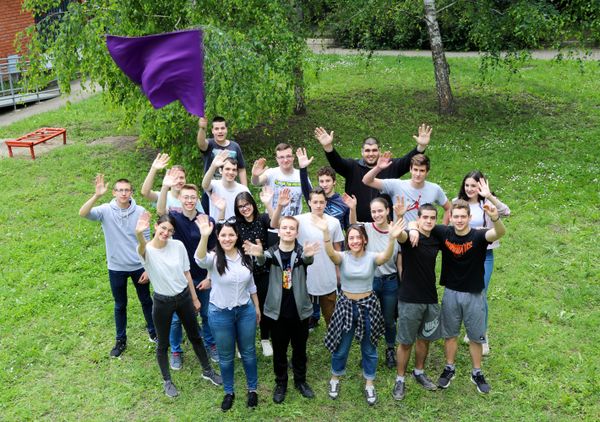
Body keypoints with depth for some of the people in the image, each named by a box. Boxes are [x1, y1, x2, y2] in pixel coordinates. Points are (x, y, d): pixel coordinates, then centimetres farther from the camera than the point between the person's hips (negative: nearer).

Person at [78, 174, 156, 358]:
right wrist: (97, 195, -43)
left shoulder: (140, 212, -11)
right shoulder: (106, 210, -10)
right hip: (116, 268, 0)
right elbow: (83, 213, -28)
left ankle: (153, 332, 39)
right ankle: (121, 340, 35)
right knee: (120, 305, 17)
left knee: (146, 300, 18)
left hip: (138, 266, 0)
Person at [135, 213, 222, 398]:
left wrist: (194, 298, 7)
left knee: (195, 337, 18)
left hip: (184, 297, 3)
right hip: (162, 302, -2)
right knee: (163, 344, 14)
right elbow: (142, 248, -46)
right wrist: (139, 234, -69)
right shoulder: (147, 250, -18)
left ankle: (207, 371, 39)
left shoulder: (178, 245, -10)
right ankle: (167, 381, 36)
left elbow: (186, 273, 2)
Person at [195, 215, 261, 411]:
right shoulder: (214, 258, -17)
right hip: (220, 314, -2)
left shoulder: (245, 257, -4)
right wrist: (204, 236, -59)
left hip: (246, 311, 3)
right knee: (225, 356, 14)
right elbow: (200, 260, -43)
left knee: (248, 352, 16)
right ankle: (229, 392, 36)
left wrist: (257, 307, 12)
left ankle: (252, 389, 37)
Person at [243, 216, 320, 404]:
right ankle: (280, 383, 31)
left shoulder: (301, 252, -6)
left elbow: (307, 259, -30)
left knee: (300, 348, 15)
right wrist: (258, 254, -55)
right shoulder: (271, 252, -6)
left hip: (300, 310, 0)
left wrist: (308, 255, -56)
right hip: (277, 311, 0)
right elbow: (264, 260, -29)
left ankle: (300, 381, 35)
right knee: (279, 350, 13)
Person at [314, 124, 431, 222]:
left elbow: (408, 161, -6)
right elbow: (336, 162, -13)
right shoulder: (352, 167, 0)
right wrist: (328, 147, -33)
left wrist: (421, 146, -24)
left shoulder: (391, 166, 3)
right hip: (357, 223, -1)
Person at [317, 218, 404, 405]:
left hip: (368, 305, 0)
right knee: (341, 347, 13)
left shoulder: (372, 257, -11)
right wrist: (325, 232, -53)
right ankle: (335, 378, 39)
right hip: (346, 304, 0)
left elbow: (386, 256, -33)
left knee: (369, 348, 14)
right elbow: (330, 253, -33)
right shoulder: (342, 257, -11)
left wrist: (392, 238, -53)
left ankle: (369, 384, 35)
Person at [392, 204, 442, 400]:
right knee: (406, 342, 5)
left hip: (431, 299, 5)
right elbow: (399, 235, -40)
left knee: (425, 339, 19)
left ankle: (419, 372, 39)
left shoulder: (436, 240, 4)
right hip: (409, 299, -5)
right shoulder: (410, 238, -14)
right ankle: (400, 379, 21)